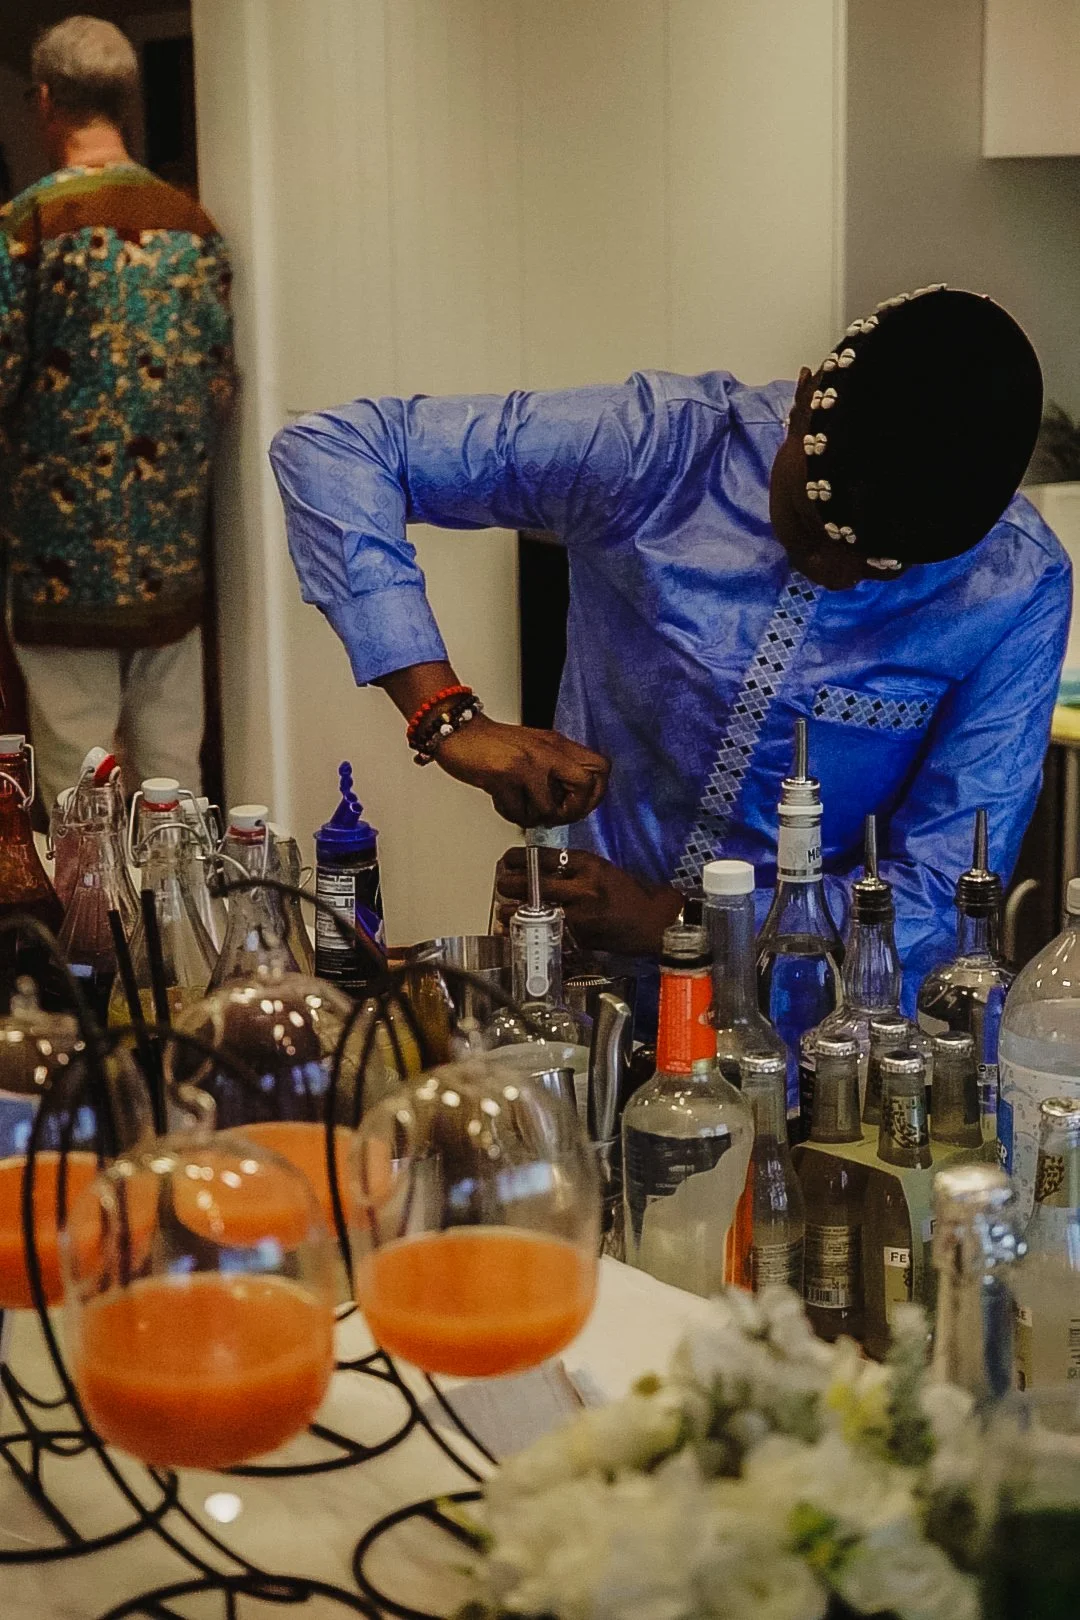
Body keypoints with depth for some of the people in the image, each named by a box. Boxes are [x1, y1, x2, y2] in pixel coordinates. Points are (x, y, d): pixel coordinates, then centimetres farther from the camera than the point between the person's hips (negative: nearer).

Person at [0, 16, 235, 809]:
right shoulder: (196, 225, 4)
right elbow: (219, 385, 7)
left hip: (65, 556, -4)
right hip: (172, 556, 5)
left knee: (77, 792, 3)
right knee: (174, 773, 12)